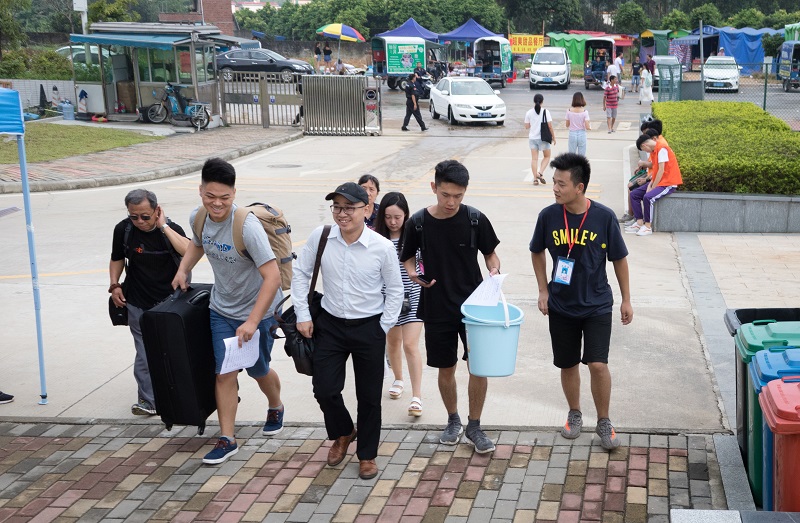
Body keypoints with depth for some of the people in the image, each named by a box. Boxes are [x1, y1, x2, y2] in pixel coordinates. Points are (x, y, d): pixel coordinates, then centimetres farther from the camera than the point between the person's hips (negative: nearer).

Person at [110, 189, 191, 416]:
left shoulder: (171, 228, -10)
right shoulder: (123, 229, -5)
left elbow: (189, 251, -30)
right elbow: (117, 259, 11)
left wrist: (163, 226, -26)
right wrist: (114, 285, -1)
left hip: (169, 301, 0)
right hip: (138, 303, 1)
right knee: (145, 353, -2)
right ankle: (148, 401, 6)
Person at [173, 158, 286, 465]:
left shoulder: (247, 226, -31)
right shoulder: (198, 218, -9)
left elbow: (272, 277, -31)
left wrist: (252, 322, -32)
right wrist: (183, 270, 1)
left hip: (257, 311, -5)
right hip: (222, 309, 5)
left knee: (258, 370, 13)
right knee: (224, 372, 1)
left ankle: (276, 408, 45)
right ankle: (227, 440, 12)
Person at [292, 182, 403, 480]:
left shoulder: (383, 247, -15)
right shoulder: (320, 237, -10)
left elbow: (395, 290, -2)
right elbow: (300, 273, 4)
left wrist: (384, 328, -4)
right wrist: (303, 315, 1)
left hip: (369, 329, -2)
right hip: (330, 325, 2)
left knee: (369, 395, 8)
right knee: (324, 389, 4)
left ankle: (367, 454, 28)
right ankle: (343, 433, 36)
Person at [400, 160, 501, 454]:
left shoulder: (475, 220, -8)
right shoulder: (418, 223, -8)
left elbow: (490, 254, 5)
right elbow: (408, 256, 7)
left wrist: (494, 270, -16)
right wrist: (414, 274, -14)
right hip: (436, 308, 1)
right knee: (446, 368, 12)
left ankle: (474, 427, 17)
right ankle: (453, 421, 33)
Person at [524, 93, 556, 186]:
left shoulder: (529, 113, -1)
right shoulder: (545, 112, -8)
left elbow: (527, 126, 3)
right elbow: (550, 126, -9)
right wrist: (553, 137, 1)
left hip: (532, 138, 2)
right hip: (543, 138, -2)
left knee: (534, 158, 5)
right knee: (547, 156, 14)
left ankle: (535, 178, 1)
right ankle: (540, 173, -5)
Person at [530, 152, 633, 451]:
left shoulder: (604, 217, -13)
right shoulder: (548, 216, -9)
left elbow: (619, 259, -1)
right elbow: (537, 252, 9)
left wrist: (626, 300, 3)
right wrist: (543, 290, 2)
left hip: (597, 305, -2)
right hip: (561, 306, 2)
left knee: (598, 364, -11)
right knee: (568, 365, 12)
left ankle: (604, 422, 11)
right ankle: (575, 414, 37)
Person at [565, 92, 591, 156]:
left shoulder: (569, 111, -6)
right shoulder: (584, 112, -11)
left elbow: (567, 125, 3)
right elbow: (587, 127, -12)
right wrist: (590, 127, 10)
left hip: (572, 134, 1)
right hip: (581, 134, -1)